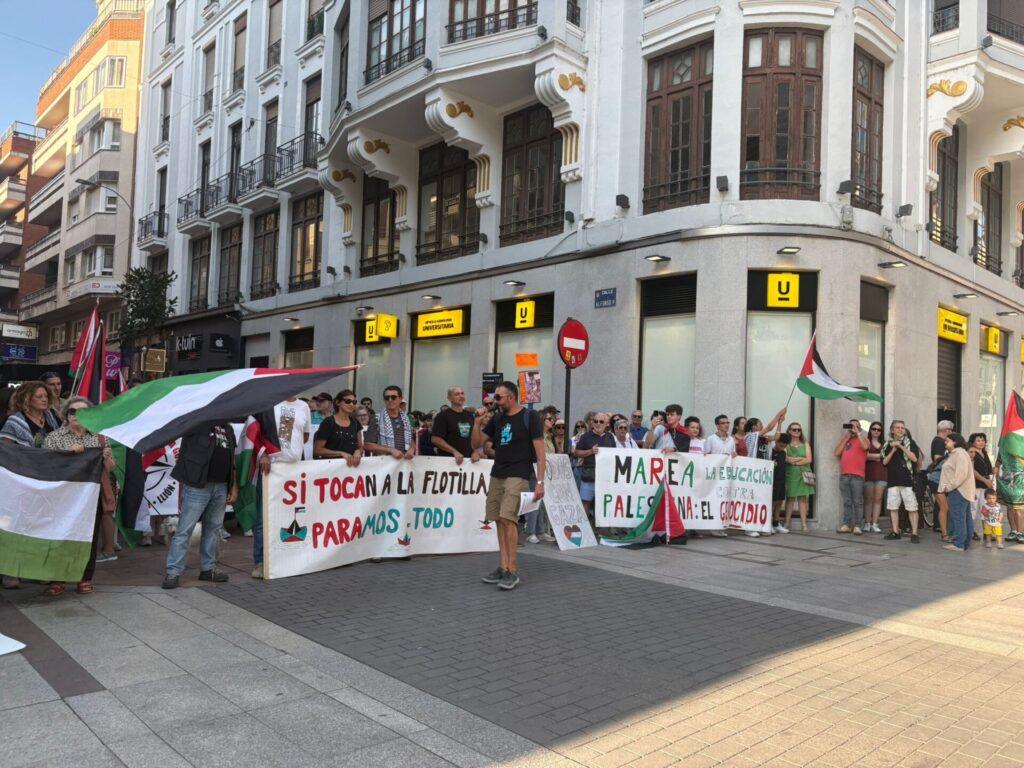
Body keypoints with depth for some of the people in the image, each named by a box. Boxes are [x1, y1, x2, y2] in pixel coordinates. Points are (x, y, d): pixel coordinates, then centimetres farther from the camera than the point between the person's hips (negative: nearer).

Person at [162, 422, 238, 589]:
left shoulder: (228, 429, 16)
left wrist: (234, 487, 15)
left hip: (221, 487, 6)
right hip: (197, 486, -6)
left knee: (213, 528, 12)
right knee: (185, 529, -3)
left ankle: (208, 569, 21)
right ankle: (173, 573, 2)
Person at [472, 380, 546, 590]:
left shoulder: (530, 417, -4)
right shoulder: (496, 418, 14)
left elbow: (540, 451, -6)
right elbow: (476, 444, 17)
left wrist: (540, 482, -12)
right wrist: (477, 424, 0)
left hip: (518, 475, -6)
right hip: (497, 475, 6)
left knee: (508, 518, -17)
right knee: (499, 521, 4)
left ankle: (512, 571, -12)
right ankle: (503, 568, 10)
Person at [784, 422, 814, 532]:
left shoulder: (805, 444, 13)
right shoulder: (786, 444, 6)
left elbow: (809, 459, 3)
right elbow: (785, 458, -8)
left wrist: (794, 461, -5)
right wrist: (801, 458, -8)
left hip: (803, 474, 2)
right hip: (790, 474, -2)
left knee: (803, 498, -3)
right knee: (790, 498, -3)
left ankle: (804, 524, -4)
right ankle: (787, 522, 1)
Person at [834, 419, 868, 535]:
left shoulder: (863, 438, 9)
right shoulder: (844, 440, 20)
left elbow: (865, 446, -14)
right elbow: (837, 453, 7)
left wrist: (857, 433, -5)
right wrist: (846, 438, 6)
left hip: (857, 475, -4)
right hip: (844, 475, 4)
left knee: (858, 502, -4)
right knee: (847, 502, 6)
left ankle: (857, 526, -4)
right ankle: (846, 525, 8)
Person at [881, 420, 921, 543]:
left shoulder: (910, 443, 3)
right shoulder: (887, 444, 13)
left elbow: (914, 458, -10)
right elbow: (884, 461, 6)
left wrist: (901, 446, -13)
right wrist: (893, 450, -7)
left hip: (907, 479, -4)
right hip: (893, 480, 4)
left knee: (912, 508, -5)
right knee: (893, 507, 7)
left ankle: (914, 534, -1)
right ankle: (895, 531, 15)